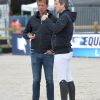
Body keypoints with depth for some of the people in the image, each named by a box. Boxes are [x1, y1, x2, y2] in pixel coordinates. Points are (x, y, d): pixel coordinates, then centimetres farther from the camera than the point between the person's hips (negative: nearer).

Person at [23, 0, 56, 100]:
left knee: (49, 80, 0)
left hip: (48, 55, -2)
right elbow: (25, 33, 11)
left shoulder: (53, 19, -3)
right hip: (35, 54, 2)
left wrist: (54, 49, -11)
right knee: (36, 80, 3)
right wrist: (29, 36, -13)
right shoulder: (32, 19, 3)